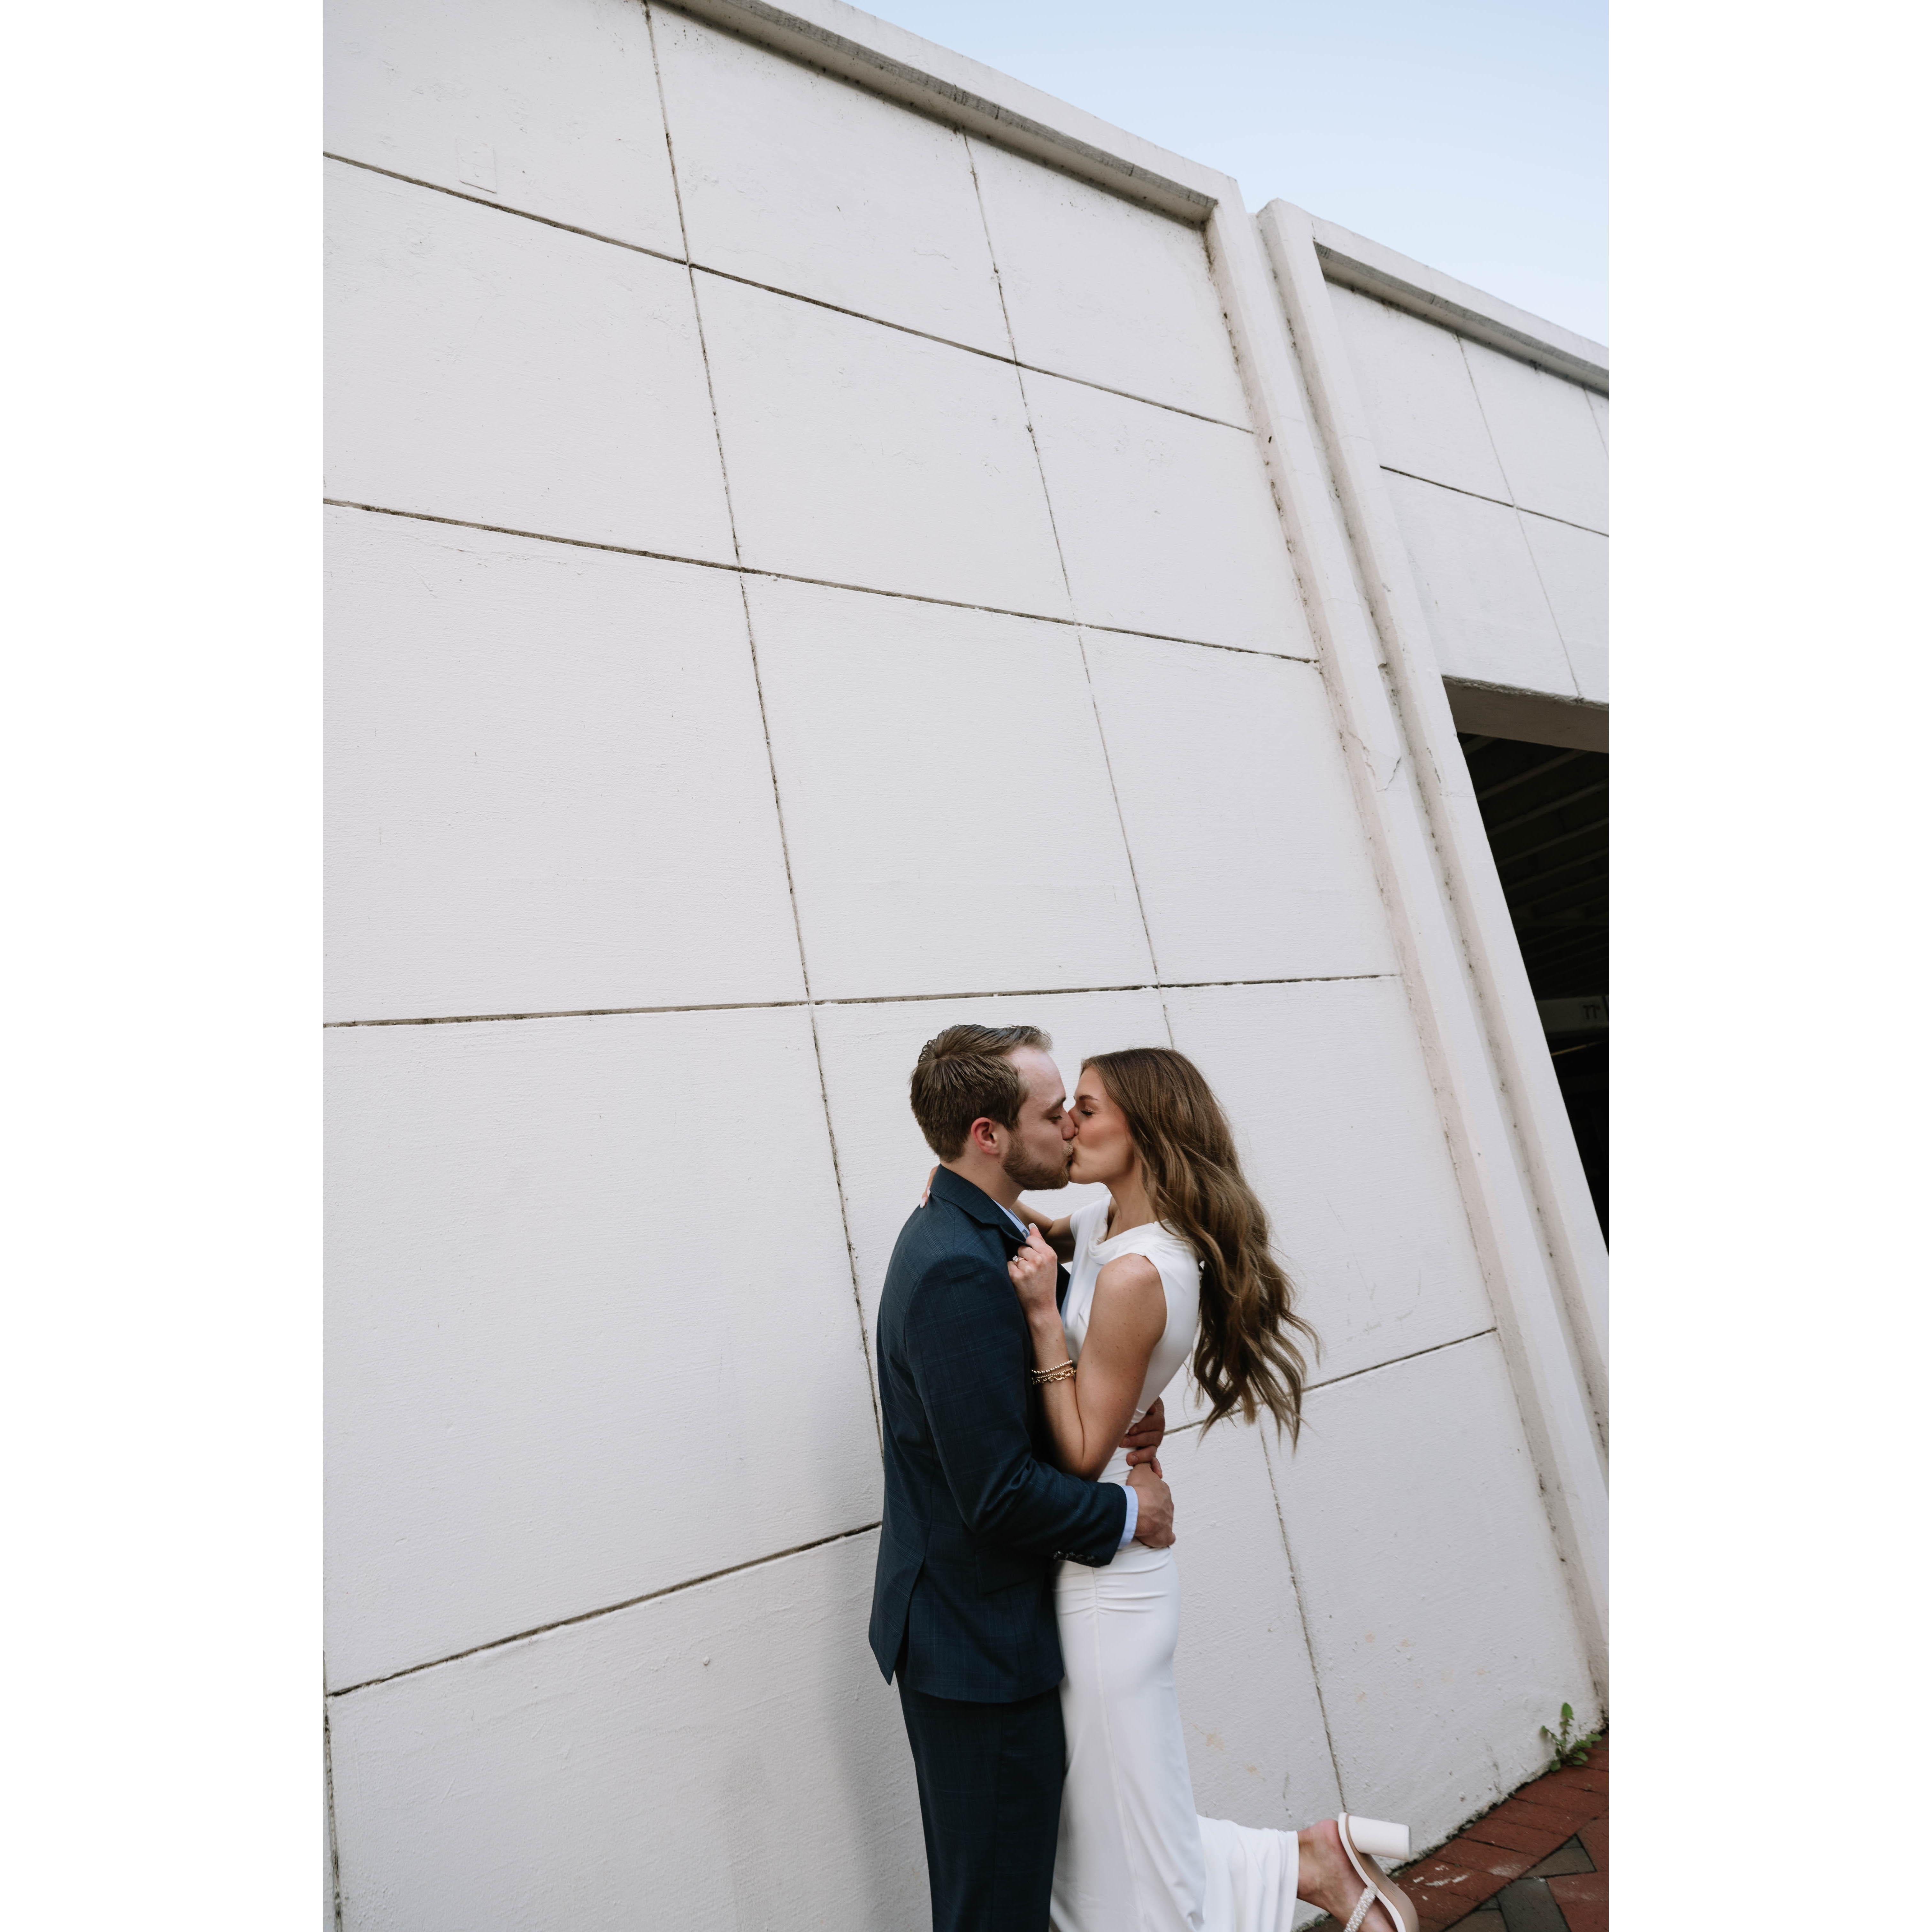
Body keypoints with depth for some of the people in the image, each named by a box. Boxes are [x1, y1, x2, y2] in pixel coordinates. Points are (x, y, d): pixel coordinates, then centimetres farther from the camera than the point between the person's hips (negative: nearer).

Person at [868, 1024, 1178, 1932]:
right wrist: (1128, 1512, -13)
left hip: (966, 1624, 10)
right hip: (979, 1643, -10)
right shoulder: (960, 1271, -30)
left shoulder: (960, 1235, 2)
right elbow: (1001, 1497, -28)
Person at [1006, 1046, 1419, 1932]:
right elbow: (1053, 1237, 22)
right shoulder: (1110, 1224, 0)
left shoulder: (1135, 1274, -26)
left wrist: (1044, 1315, -27)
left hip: (1103, 1584, -9)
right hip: (1100, 1569, 9)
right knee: (1100, 1848, 23)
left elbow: (1082, 1455, -21)